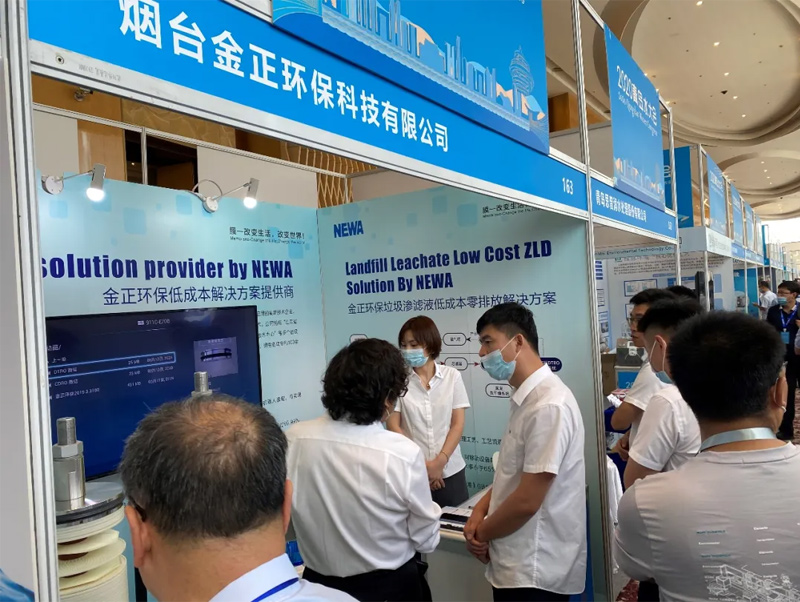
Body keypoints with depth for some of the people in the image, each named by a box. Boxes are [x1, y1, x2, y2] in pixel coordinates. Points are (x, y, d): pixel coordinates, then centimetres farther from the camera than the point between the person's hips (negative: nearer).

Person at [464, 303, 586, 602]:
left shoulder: (548, 406, -24)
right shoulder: (525, 397, 7)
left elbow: (527, 501, -24)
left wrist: (482, 533, -8)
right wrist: (481, 508, 0)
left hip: (535, 572, -8)